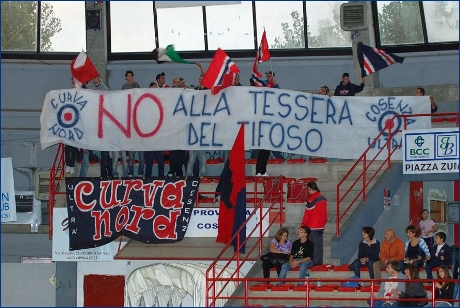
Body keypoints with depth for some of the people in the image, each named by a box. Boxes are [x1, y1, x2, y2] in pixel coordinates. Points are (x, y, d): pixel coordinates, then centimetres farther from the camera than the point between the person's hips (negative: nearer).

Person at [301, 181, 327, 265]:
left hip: (312, 226, -8)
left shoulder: (311, 199, -16)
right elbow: (325, 212, 14)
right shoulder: (323, 198, 8)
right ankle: (320, 261, 15)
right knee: (319, 243, 12)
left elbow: (307, 214, -13)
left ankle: (315, 261, -3)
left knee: (314, 244, -4)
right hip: (321, 226, 8)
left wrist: (304, 225, -7)